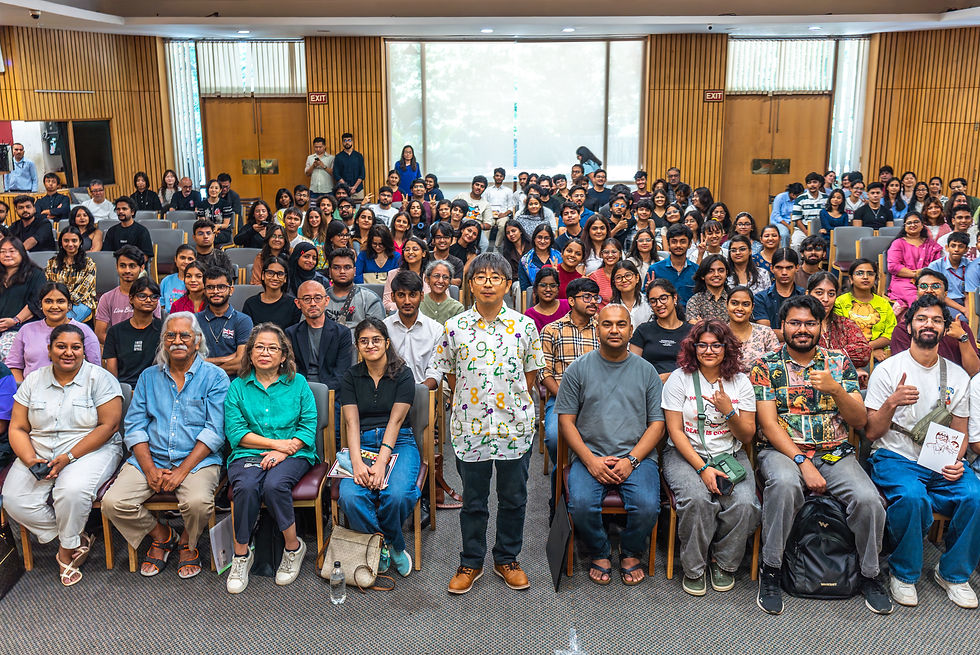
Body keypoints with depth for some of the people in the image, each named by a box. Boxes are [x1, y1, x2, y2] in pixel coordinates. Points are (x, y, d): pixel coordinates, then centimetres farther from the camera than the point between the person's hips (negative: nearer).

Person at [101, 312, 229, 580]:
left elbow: (214, 432, -6)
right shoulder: (149, 377, 14)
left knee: (198, 502, -32)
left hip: (197, 460, -3)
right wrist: (151, 470, -8)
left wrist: (182, 471, -16)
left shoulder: (214, 377, 2)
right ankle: (161, 535, 10)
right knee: (113, 503, -19)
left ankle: (187, 542, 5)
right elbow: (135, 427, 8)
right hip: (150, 458, 4)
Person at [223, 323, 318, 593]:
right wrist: (276, 442, -9)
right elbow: (235, 432, 0)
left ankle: (293, 547, -11)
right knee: (246, 487, -32)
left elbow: (309, 426, 3)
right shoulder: (238, 386, 11)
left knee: (274, 485, -32)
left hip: (293, 454, -1)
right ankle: (241, 554, -12)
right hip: (248, 454, 1)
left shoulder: (298, 383, 11)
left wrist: (285, 450, -12)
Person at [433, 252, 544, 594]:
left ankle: (507, 559, 31)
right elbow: (449, 372, 7)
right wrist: (468, 404, 4)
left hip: (515, 426, 1)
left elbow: (531, 371, 7)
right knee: (473, 500, 12)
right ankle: (471, 562, 28)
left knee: (514, 498, 12)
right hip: (470, 427, 0)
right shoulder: (454, 327, -2)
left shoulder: (525, 326, -1)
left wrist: (515, 404, 3)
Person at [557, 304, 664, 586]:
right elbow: (566, 420, 4)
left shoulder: (646, 370, 10)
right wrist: (591, 460, -10)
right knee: (581, 504, -27)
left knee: (647, 505, -25)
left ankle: (631, 553, 8)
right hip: (590, 455, 0)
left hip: (637, 456, 1)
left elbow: (657, 423, 6)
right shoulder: (578, 369, 6)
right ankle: (599, 554, 5)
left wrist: (631, 460, -9)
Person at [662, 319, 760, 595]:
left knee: (744, 504, -25)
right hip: (686, 454, -2)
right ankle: (694, 568, -7)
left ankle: (723, 562, 2)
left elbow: (747, 437, 5)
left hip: (731, 454, 2)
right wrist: (702, 468, -17)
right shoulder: (679, 379, -2)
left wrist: (728, 411, -15)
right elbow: (675, 431, -6)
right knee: (697, 500, -31)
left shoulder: (740, 382, 5)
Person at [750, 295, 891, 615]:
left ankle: (870, 574, 3)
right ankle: (771, 570, -19)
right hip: (782, 450, -2)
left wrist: (835, 389, -15)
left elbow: (860, 421, 5)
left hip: (835, 453, 3)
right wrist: (802, 463, -18)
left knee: (868, 499, -24)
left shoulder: (839, 362, 10)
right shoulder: (765, 366, 2)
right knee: (784, 483, -36)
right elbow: (768, 423, -6)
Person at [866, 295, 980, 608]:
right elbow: (872, 432, -2)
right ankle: (904, 573, -7)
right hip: (895, 458, -4)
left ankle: (953, 573, 0)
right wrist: (891, 403, -22)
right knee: (912, 497, -35)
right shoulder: (887, 370, 0)